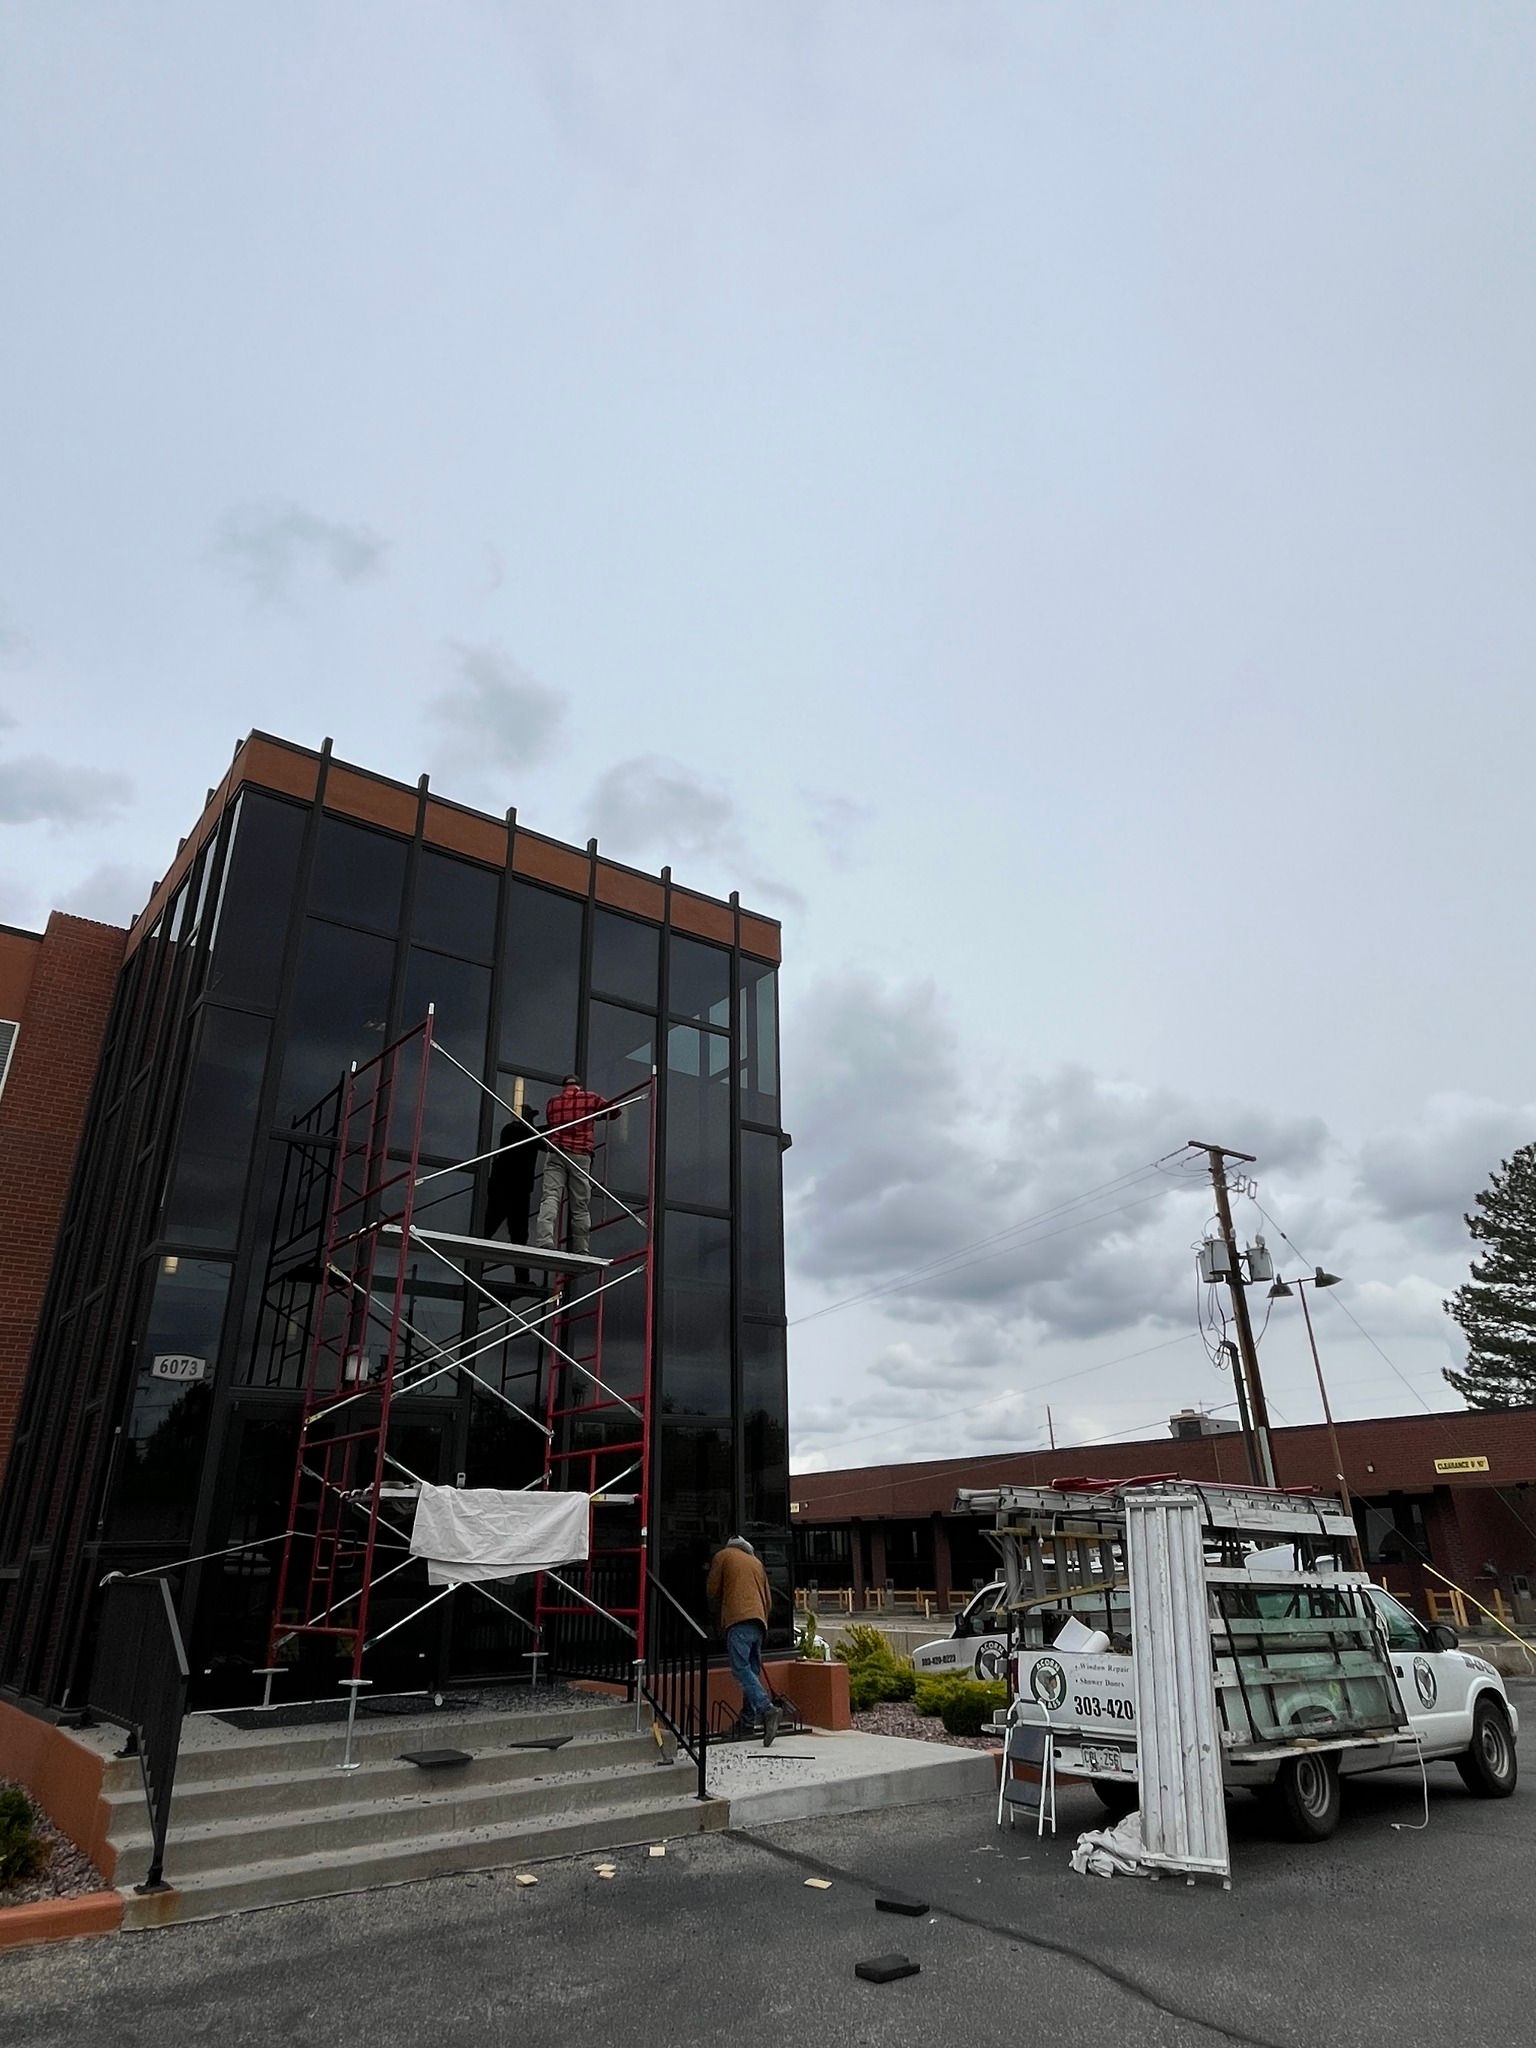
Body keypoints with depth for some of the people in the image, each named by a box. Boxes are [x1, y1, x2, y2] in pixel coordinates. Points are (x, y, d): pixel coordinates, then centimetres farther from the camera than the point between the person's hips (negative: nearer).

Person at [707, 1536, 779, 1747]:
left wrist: (719, 1614, 30)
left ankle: (767, 1709, -29)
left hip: (738, 1620, -6)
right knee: (752, 1670, 11)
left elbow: (713, 1591, 14)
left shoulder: (723, 1555, 14)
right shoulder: (756, 1561, 26)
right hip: (759, 1622, 6)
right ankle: (748, 1717, 6)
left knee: (741, 1669, -13)